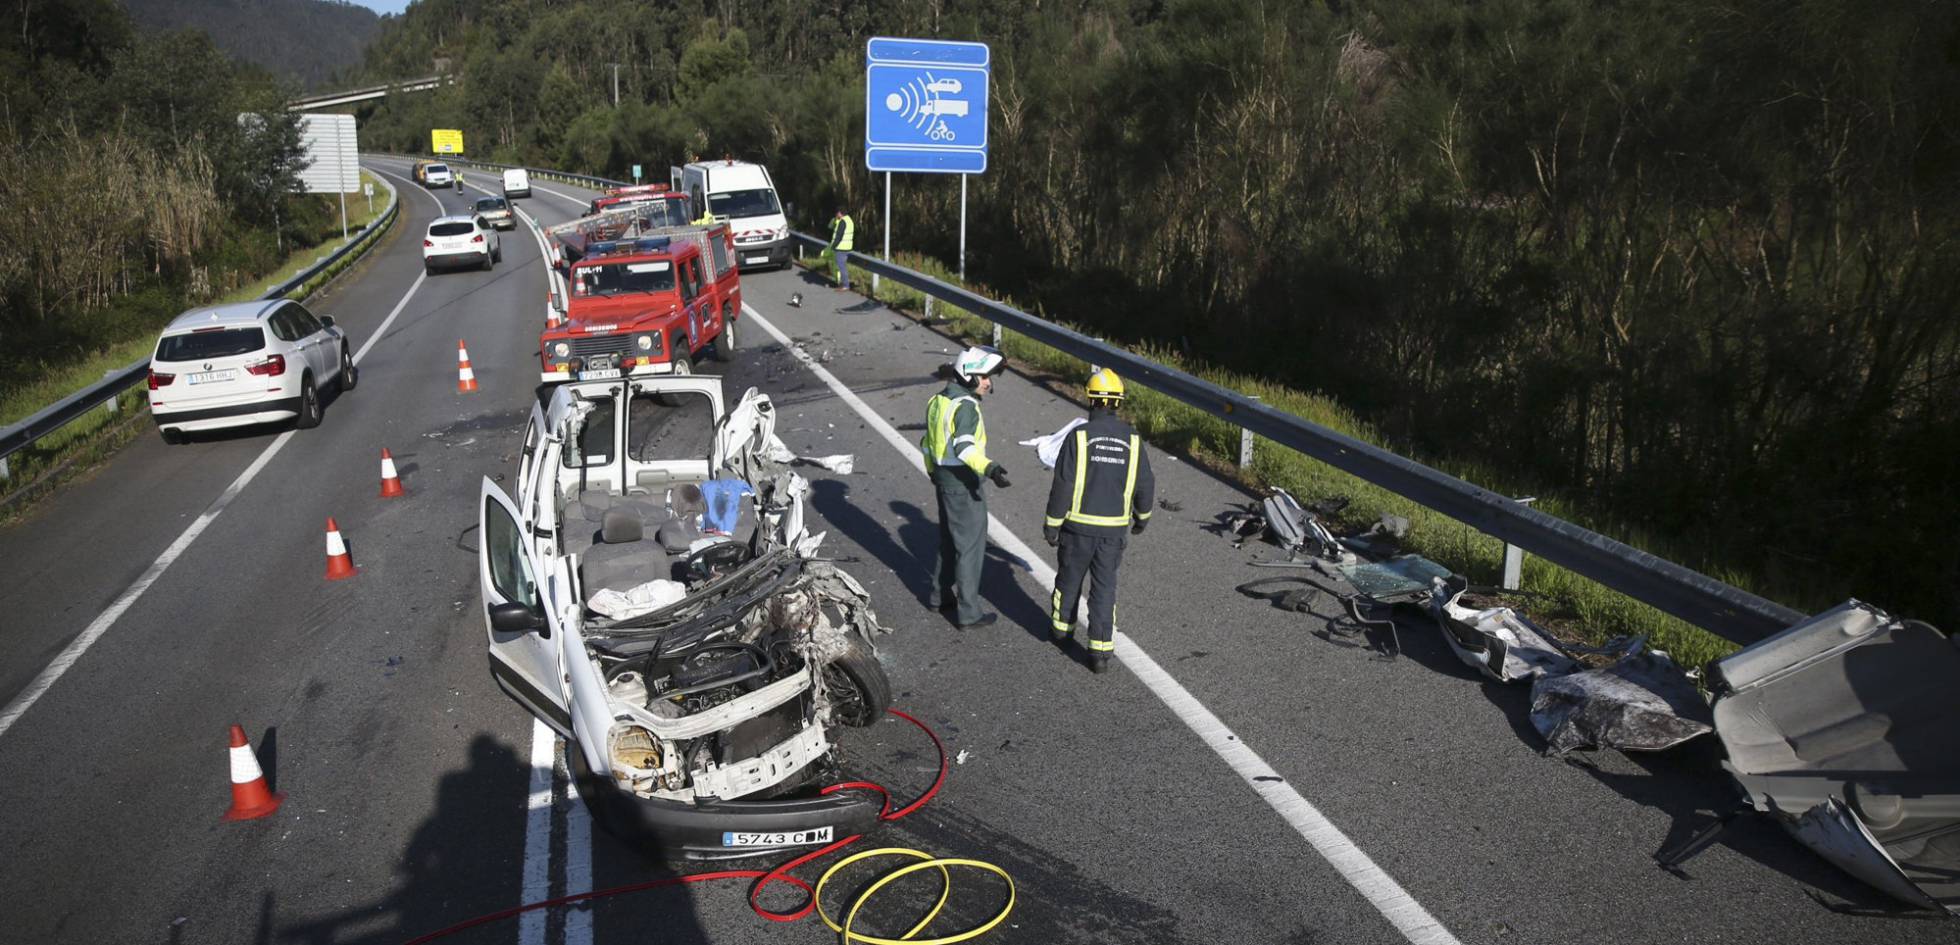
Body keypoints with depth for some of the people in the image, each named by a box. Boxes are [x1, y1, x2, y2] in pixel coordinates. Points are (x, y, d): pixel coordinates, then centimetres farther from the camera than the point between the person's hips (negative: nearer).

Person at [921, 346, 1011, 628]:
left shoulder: (937, 401, 7)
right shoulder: (965, 406, -22)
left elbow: (928, 443, 18)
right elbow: (965, 446, -36)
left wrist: (933, 472, 32)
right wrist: (989, 469, -49)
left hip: (944, 481, 9)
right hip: (964, 488, -9)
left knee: (949, 540, 23)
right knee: (970, 547, 0)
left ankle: (941, 596, 37)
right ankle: (968, 613, 7)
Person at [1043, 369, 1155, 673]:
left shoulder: (1078, 436, -13)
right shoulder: (1132, 439, -4)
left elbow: (1062, 485, -13)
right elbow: (1145, 485, 5)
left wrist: (1052, 524, -4)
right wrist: (1142, 516, 23)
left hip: (1078, 525, -1)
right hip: (1114, 528, 2)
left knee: (1069, 578, 19)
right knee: (1104, 588, 8)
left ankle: (1061, 627, 38)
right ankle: (1100, 651, 6)